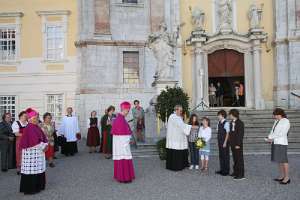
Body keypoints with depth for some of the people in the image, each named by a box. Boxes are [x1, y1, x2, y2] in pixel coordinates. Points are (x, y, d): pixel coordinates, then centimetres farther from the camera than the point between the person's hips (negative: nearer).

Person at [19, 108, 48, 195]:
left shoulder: (37, 127, 12)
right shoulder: (29, 128, -16)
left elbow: (43, 137, 12)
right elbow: (34, 141, -23)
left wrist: (45, 145, -5)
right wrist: (42, 147, -15)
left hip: (38, 151, 9)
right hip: (31, 152, -9)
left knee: (37, 169, 14)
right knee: (31, 170, -2)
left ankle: (37, 186, 24)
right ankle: (30, 189, 7)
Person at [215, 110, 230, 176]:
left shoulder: (226, 123, -14)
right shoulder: (219, 123, 9)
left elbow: (227, 133, -15)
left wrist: (225, 142, -16)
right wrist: (218, 142, 12)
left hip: (224, 142, -8)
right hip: (220, 142, 8)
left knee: (226, 156, 2)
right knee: (221, 156, 14)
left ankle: (226, 171, 12)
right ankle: (222, 170, 24)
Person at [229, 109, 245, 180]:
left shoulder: (240, 123, -13)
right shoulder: (231, 123, 11)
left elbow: (241, 135, -15)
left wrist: (238, 144, -18)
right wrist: (230, 142, 10)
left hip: (238, 144, -8)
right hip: (232, 144, 8)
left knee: (239, 159, -2)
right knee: (235, 159, 15)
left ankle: (241, 175, 3)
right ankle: (236, 172, 25)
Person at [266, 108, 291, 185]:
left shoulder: (286, 121, -11)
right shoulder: (276, 121, 14)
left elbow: (282, 133, -18)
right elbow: (273, 131, 13)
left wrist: (272, 138, -14)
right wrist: (270, 137, -5)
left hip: (281, 143, -8)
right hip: (275, 142, 8)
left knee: (283, 160, -4)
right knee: (279, 160, 11)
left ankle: (287, 178, 3)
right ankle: (282, 176, 19)